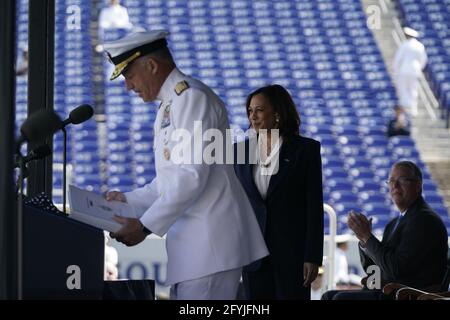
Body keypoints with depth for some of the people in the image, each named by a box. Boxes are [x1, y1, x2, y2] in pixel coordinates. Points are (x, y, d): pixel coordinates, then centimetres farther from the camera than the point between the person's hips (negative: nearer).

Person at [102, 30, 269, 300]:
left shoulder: (192, 97, -9)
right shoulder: (169, 105, 23)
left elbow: (192, 176, -18)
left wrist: (145, 226, -16)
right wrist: (129, 200, 16)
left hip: (209, 241, -10)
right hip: (190, 245, 10)